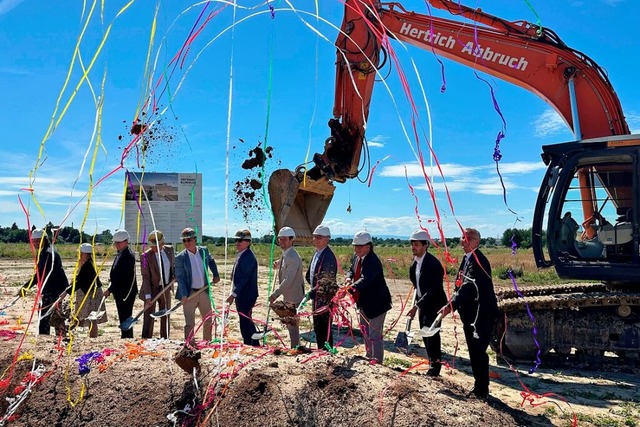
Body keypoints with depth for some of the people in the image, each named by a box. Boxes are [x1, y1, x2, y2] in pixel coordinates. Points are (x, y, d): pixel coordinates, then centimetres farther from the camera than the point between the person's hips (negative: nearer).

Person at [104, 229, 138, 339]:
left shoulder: (128, 255, -18)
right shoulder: (120, 254, 14)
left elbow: (122, 276, -22)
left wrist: (110, 290, -17)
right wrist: (111, 289, 16)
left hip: (126, 293, -10)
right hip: (120, 292, 10)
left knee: (125, 318, -6)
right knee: (123, 318, 18)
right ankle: (126, 338, 28)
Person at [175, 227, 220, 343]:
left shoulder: (204, 251, 1)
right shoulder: (180, 257, -11)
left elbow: (211, 261, 23)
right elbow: (180, 277, -12)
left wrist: (216, 275, 15)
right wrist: (184, 295, -22)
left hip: (204, 292, 5)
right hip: (190, 294, -5)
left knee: (208, 321, 17)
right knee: (189, 324, -3)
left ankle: (207, 343, 35)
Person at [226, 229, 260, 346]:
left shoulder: (248, 257, -19)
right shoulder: (240, 255, 13)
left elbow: (244, 278, -24)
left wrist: (233, 294, -22)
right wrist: (234, 294, 17)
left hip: (246, 296, -10)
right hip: (241, 295, 10)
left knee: (245, 322, -3)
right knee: (247, 321, 18)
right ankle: (255, 345, 30)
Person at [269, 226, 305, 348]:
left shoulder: (293, 257, -23)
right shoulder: (285, 255, 8)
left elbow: (288, 280, -27)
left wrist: (275, 295, -23)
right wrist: (279, 265, 7)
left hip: (294, 297, -10)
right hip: (287, 297, 10)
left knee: (292, 325, -2)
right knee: (289, 323, 20)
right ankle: (296, 347, 34)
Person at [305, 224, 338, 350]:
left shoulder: (329, 256, -19)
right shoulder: (316, 253, 11)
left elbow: (327, 280, -23)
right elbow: (310, 275, 20)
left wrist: (314, 291, -21)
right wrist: (313, 291, 11)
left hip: (325, 299, -10)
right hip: (317, 298, 10)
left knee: (324, 329, -1)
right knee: (317, 328, 19)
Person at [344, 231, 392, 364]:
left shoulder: (373, 261, -27)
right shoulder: (357, 257, 0)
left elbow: (365, 279, -41)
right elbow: (351, 269, 12)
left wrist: (351, 288, -56)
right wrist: (349, 278, -12)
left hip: (376, 303, -10)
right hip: (363, 302, 10)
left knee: (374, 335, -3)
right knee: (365, 332, 23)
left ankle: (377, 360, 11)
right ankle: (369, 357, 39)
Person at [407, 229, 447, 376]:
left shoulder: (433, 264, -22)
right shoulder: (415, 262, 4)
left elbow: (433, 290, -26)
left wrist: (417, 306, -26)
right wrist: (417, 303, 7)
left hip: (433, 305, -8)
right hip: (422, 304, 8)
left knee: (431, 335, -3)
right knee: (426, 336, 14)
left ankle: (435, 368, 11)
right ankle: (432, 364, 28)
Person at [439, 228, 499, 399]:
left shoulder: (478, 260, -19)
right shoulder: (467, 259, 11)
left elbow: (468, 286, -29)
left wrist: (451, 305, -35)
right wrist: (455, 304, 5)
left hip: (482, 314, -9)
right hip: (470, 314, 9)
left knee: (478, 351, -4)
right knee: (474, 352, 17)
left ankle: (482, 390, 10)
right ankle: (478, 386, 30)